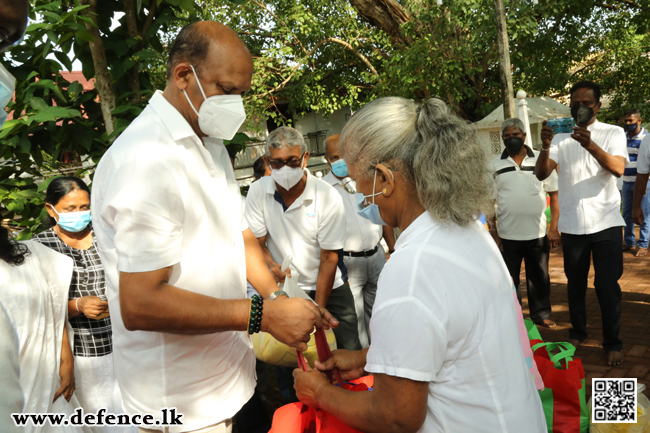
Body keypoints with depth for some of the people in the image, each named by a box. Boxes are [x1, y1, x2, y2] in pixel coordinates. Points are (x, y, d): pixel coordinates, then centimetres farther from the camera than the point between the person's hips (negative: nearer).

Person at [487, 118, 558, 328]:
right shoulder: (494, 165, 2)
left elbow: (554, 194, 3)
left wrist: (554, 228, -2)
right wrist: (493, 231, -2)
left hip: (538, 232, 0)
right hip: (507, 234, 0)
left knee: (539, 277, 11)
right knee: (508, 279, 9)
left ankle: (541, 314, 28)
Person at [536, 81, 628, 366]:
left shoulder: (613, 133, 0)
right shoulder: (560, 136, 5)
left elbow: (618, 168, -19)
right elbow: (541, 174, -9)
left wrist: (591, 145, -35)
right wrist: (545, 148, -29)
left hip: (605, 223, -2)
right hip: (572, 224, 2)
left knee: (607, 285, 0)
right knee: (575, 282, 14)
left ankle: (612, 343, 16)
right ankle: (578, 333, 30)